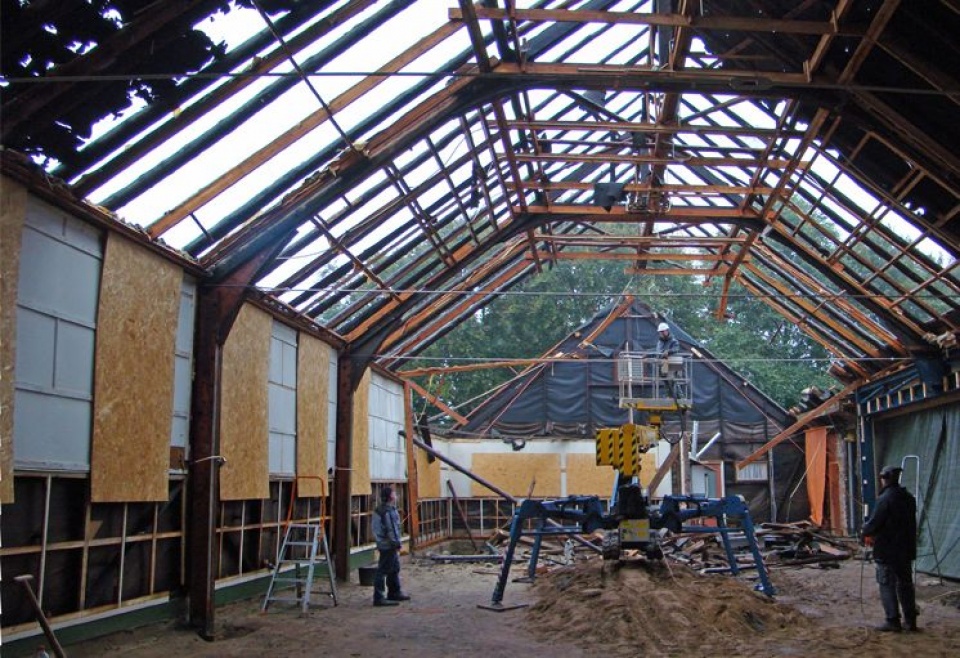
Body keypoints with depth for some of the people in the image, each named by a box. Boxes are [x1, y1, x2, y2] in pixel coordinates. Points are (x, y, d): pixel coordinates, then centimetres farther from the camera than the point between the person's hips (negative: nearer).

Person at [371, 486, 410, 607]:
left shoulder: (380, 509, 15)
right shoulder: (387, 511, -19)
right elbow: (391, 530, -22)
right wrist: (396, 543, -18)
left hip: (385, 544, 11)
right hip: (388, 545, -11)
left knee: (394, 569, 20)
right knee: (383, 570, -8)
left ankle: (395, 593, 32)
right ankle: (378, 598, -7)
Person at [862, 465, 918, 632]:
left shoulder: (885, 499, -18)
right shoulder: (909, 498, 7)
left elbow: (874, 522, -18)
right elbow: (910, 523, 14)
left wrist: (866, 532, 5)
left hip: (887, 551, -7)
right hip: (906, 549, 7)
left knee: (887, 585, 0)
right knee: (905, 584, 14)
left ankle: (893, 621, 0)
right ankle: (910, 620, 18)